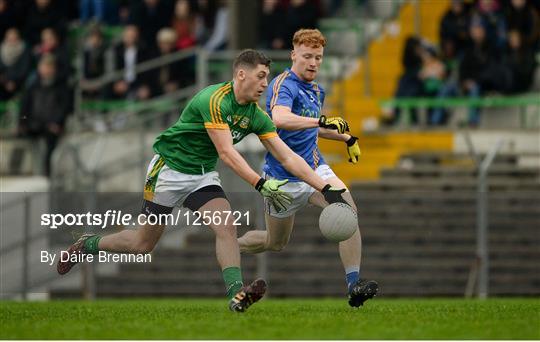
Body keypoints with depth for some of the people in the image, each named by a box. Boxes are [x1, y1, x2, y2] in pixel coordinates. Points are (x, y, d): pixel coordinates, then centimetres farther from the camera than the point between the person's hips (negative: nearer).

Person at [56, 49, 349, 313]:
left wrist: (325, 188, -12)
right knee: (143, 244, 3)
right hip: (170, 168, -6)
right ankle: (88, 245, 28)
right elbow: (226, 153, -32)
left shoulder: (256, 115, -4)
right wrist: (261, 184, -40)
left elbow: (288, 157, -4)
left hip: (203, 175, 6)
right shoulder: (215, 100, -26)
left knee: (227, 227, -19)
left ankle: (236, 293, -28)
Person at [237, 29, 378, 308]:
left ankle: (354, 285, -25)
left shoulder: (316, 91, 9)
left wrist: (346, 138, 24)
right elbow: (280, 119, -41)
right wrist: (320, 120, -51)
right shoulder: (283, 86, -18)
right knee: (275, 242, 10)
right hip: (284, 177, -6)